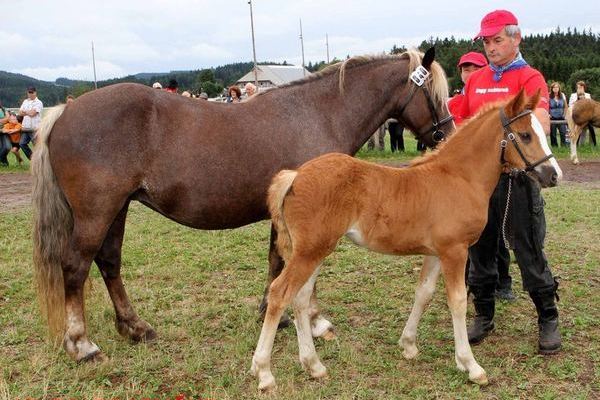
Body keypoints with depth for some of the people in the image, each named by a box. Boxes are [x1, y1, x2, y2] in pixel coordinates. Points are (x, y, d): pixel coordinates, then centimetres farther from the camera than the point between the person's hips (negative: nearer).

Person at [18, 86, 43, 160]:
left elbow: (32, 113, -16)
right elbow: (20, 113, 9)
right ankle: (32, 158, 18)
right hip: (25, 127, 7)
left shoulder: (38, 103, -4)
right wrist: (28, 112, -7)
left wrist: (24, 112, 1)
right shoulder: (25, 101, 16)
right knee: (22, 143, 4)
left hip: (35, 128, -7)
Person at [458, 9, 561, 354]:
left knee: (529, 248, 1)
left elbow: (541, 124, -21)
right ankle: (484, 316, 25)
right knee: (480, 247, 11)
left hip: (517, 173, -5)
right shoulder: (475, 80, 13)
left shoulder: (530, 78, -5)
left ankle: (548, 320, 16)